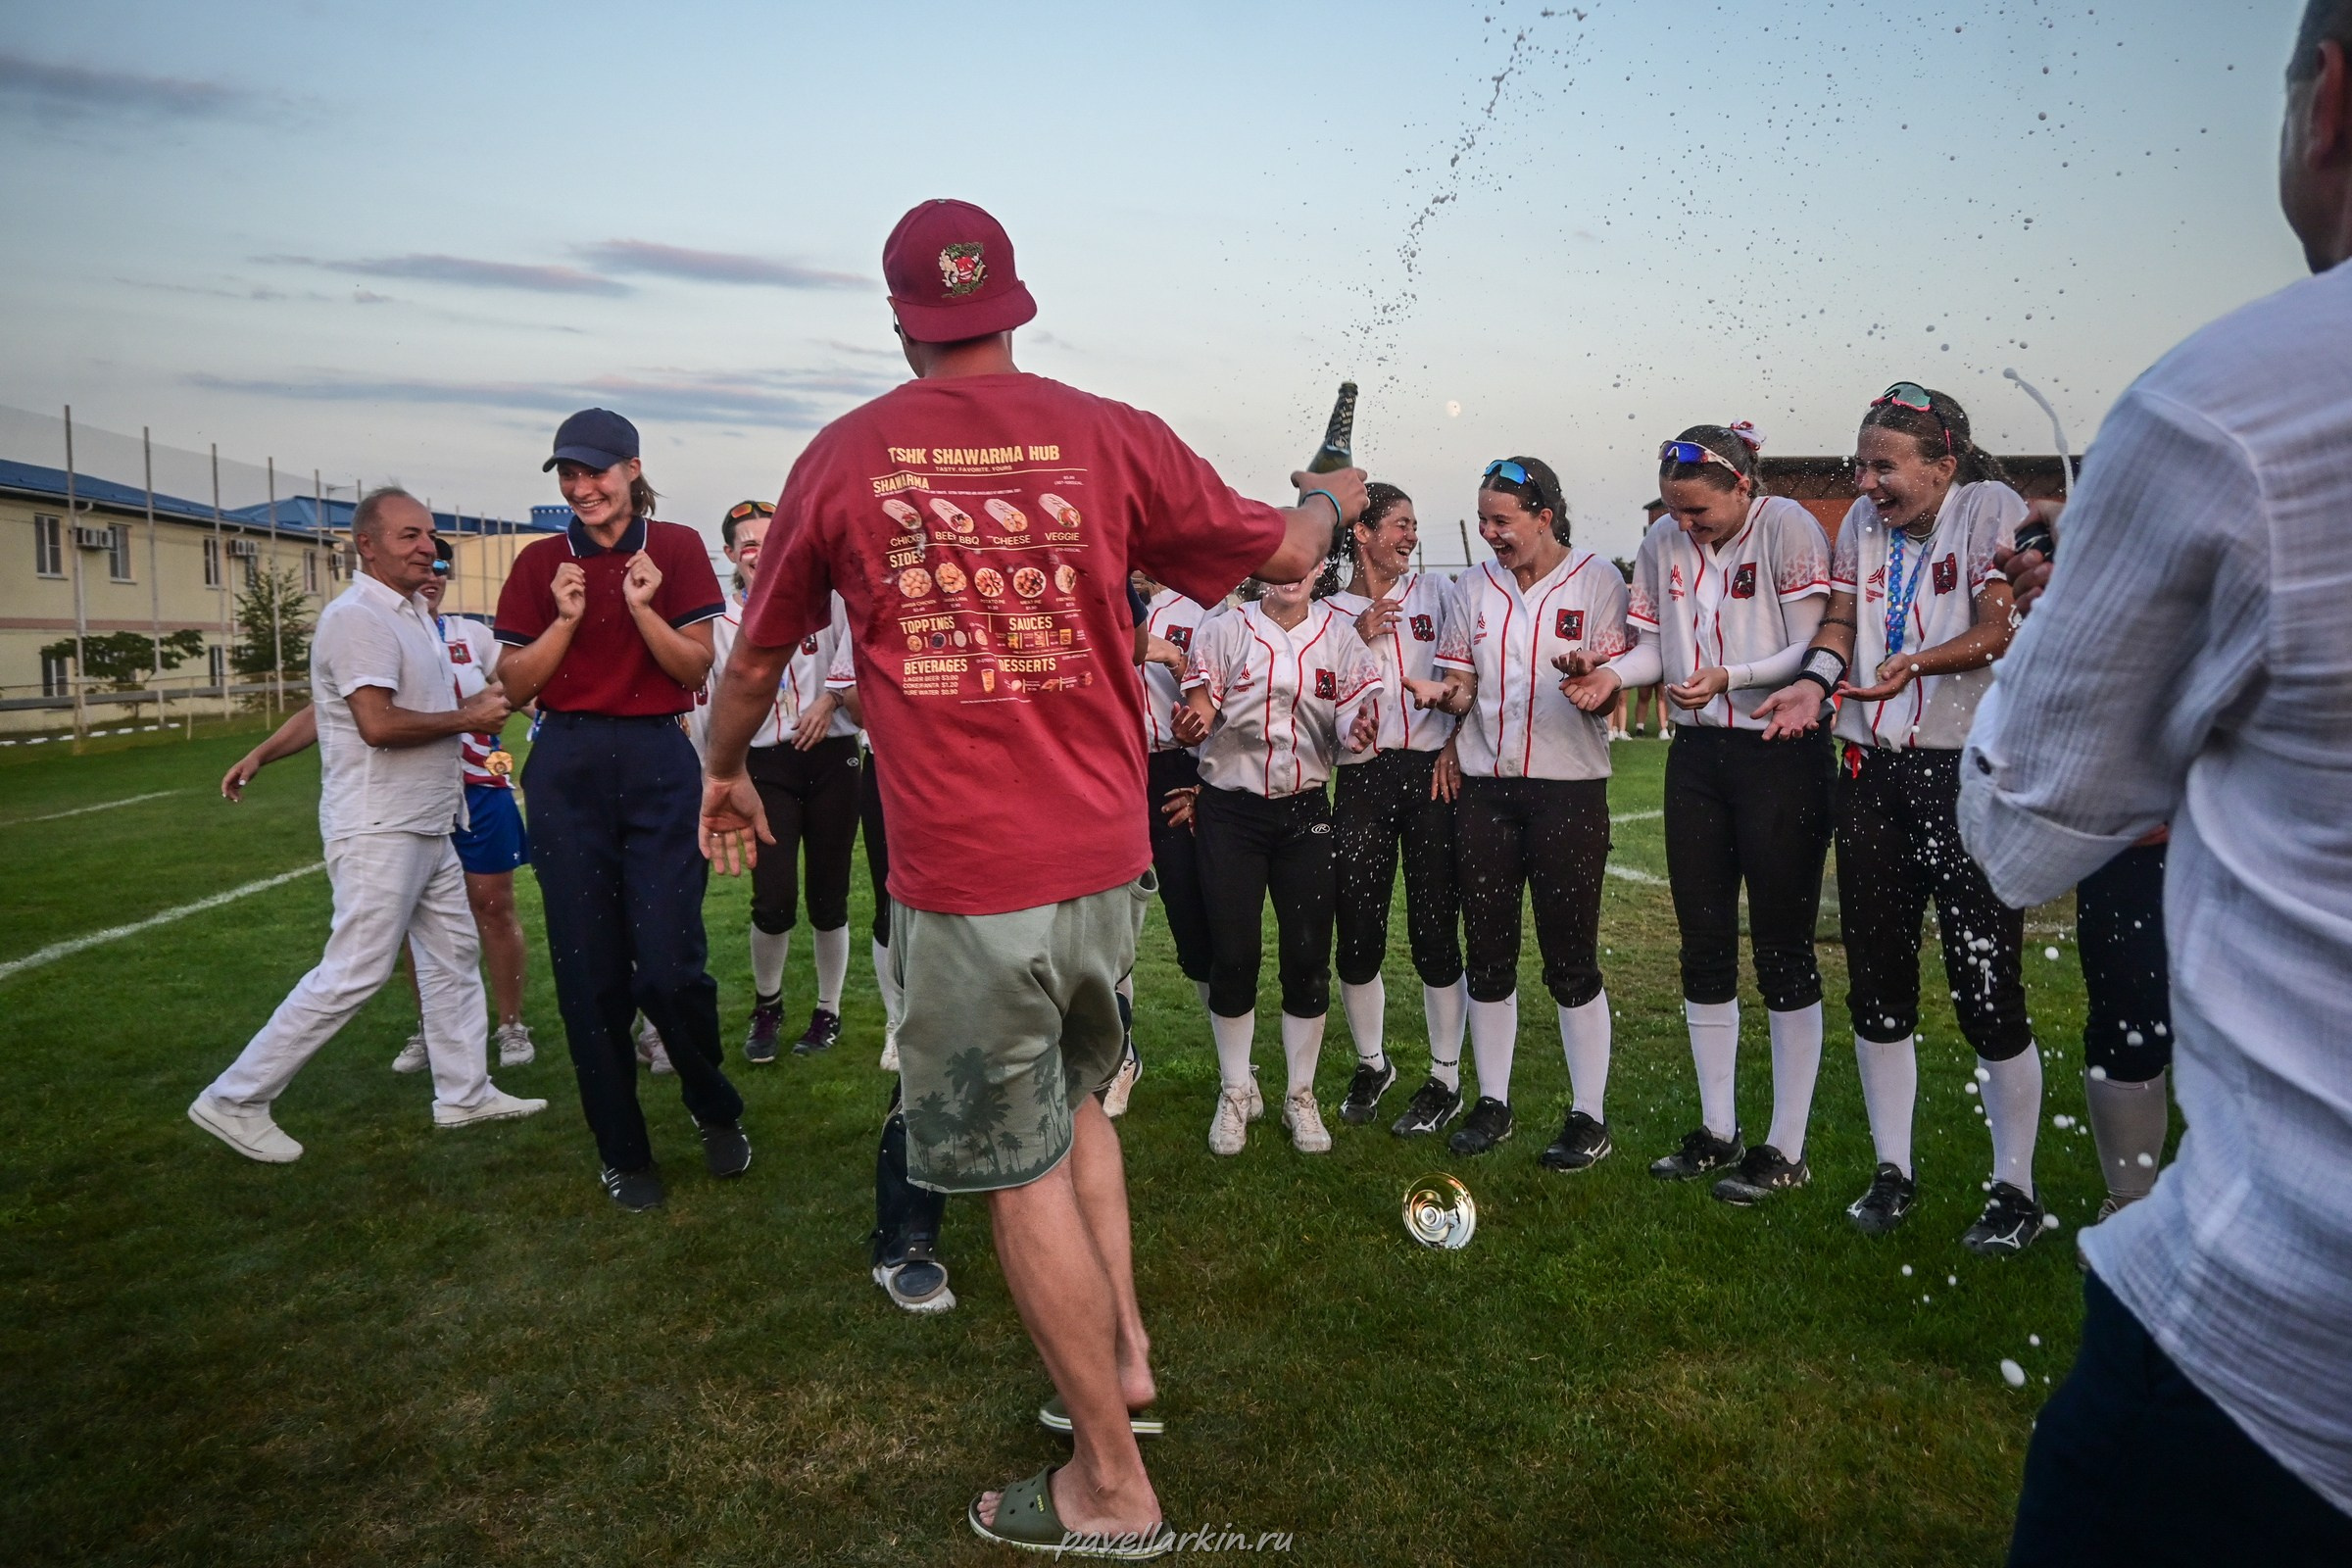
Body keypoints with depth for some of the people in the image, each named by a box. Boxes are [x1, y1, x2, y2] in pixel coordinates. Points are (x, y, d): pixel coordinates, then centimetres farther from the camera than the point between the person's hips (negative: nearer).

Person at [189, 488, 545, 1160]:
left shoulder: (415, 614, 14)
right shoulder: (357, 617, -16)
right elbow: (378, 723, -25)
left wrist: (481, 702, 7)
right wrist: (468, 717, -14)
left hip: (427, 825, 10)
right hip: (379, 832, -10)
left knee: (453, 956, 13)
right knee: (353, 973, -7)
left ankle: (464, 1093, 22)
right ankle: (235, 1100, 6)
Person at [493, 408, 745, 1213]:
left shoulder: (676, 548, 3)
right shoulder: (541, 562, 8)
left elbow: (697, 669, -1)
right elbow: (514, 685, 5)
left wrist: (643, 610, -15)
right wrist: (565, 619, -8)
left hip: (657, 765, -2)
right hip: (567, 771, 2)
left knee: (669, 964, -7)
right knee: (589, 971, 5)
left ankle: (714, 1109, 22)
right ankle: (623, 1153, 20)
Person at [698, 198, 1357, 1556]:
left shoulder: (843, 458, -1)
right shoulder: (1110, 437, -1)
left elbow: (757, 655, 12)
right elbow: (1285, 551, 10)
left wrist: (726, 772, 31)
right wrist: (1333, 497, 34)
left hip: (963, 878, -3)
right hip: (1106, 860, 3)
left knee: (1025, 1173, 9)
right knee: (1076, 1096, 28)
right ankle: (1126, 1352, 33)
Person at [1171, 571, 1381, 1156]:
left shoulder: (1339, 633, 3)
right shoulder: (1225, 631, -2)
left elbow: (1353, 717, -2)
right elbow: (1200, 710, -8)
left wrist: (1358, 730, -26)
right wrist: (1191, 726, -32)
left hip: (1305, 809, 2)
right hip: (1230, 807, -1)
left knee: (1308, 955, 2)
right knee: (1232, 955, 1)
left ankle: (1300, 1096, 21)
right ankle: (1236, 1091, 22)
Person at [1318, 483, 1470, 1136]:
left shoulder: (1435, 591, 10)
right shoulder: (1329, 613, 8)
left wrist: (1455, 745, -4)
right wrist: (1358, 640, -8)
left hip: (1432, 773, 0)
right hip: (1361, 780, 0)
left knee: (1434, 929, 0)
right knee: (1357, 934, 2)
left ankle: (1445, 1079, 16)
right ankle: (1372, 1064, 26)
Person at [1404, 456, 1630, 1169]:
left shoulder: (1596, 580, -1)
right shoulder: (1472, 587, 10)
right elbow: (1463, 688, 11)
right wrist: (1442, 693, -11)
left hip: (1568, 787, -4)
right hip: (1483, 785, 4)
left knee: (1571, 957, -1)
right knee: (1487, 952, 8)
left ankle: (1589, 1115, 12)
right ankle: (1493, 1103, 22)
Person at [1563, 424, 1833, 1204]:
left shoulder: (1788, 528, -9)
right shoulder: (1663, 542, 7)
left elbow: (1812, 650, -13)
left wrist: (1730, 678, -27)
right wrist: (1612, 672, -9)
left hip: (1782, 755, -6)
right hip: (1697, 753, 6)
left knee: (1782, 948, 1)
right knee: (1704, 944, 10)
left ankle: (1787, 1148, 14)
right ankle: (1718, 1131, 24)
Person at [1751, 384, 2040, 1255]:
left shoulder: (1992, 509, -4)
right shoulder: (1861, 522, 13)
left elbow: (2000, 631, -14)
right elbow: (1838, 619, 9)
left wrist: (1916, 664, -31)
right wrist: (1814, 680, -11)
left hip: (1971, 768, -5)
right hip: (1869, 767, 6)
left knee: (1987, 985, -2)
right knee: (1876, 980, 10)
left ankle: (2014, 1189, 16)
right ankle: (1892, 1171, 24)